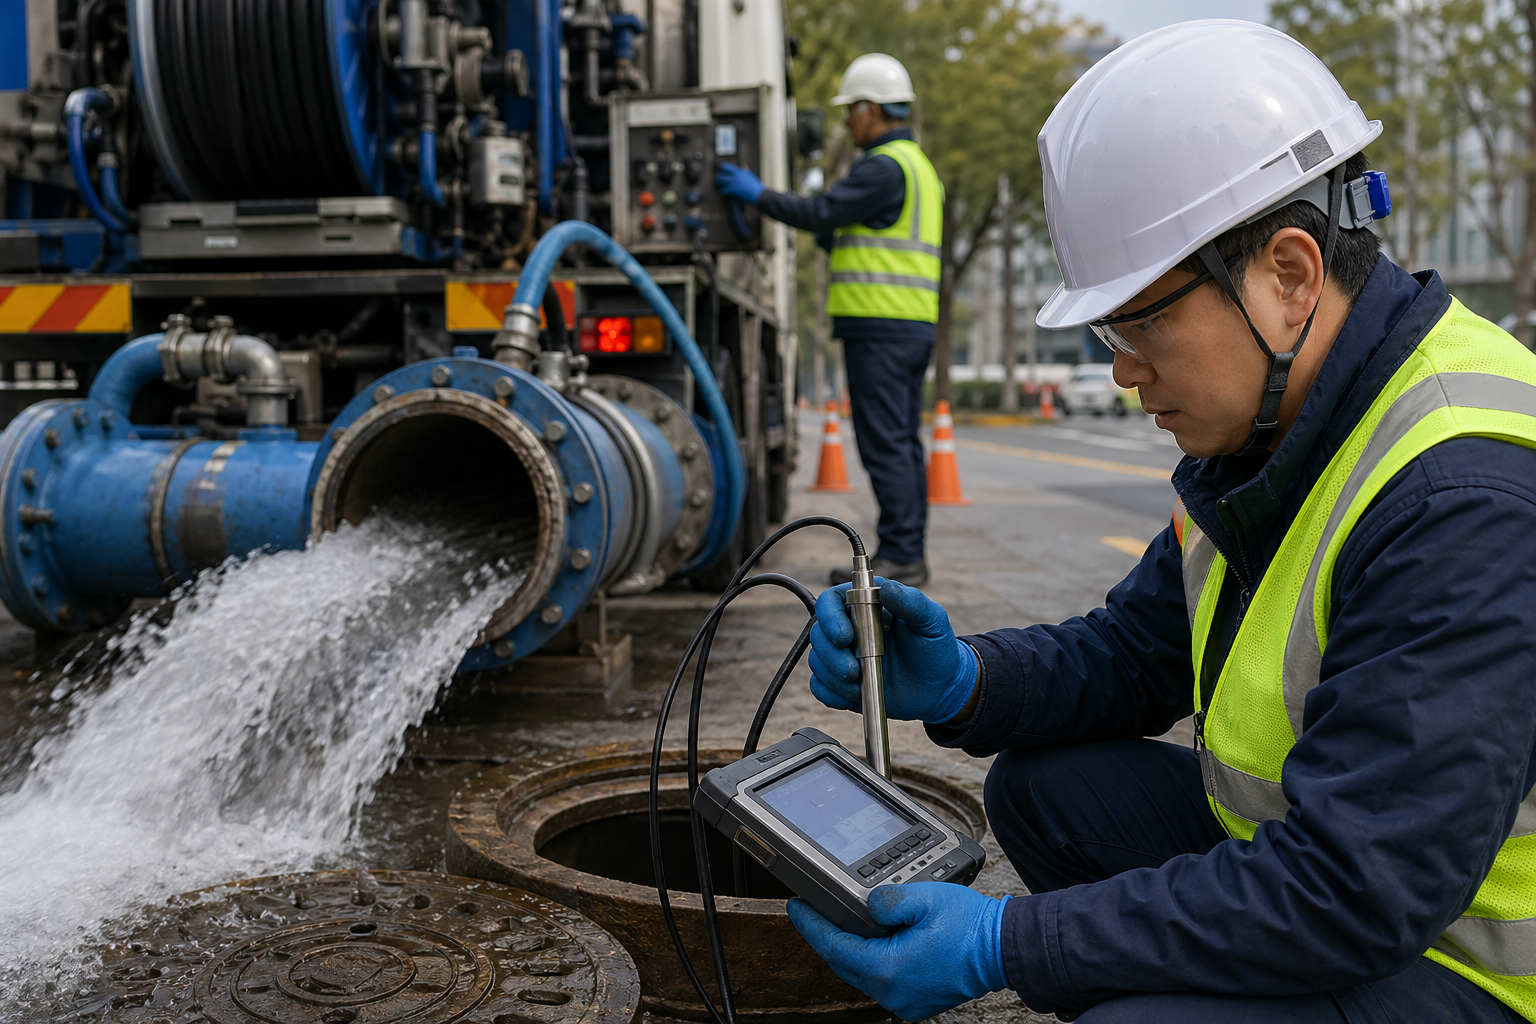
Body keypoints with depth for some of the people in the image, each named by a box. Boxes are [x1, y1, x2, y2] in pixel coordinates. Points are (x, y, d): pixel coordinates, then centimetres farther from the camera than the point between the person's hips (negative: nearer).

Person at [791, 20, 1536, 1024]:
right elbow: (1132, 654, 8)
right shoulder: (1268, 426, 1)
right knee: (1046, 787, 6)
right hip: (1327, 869, 9)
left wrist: (1005, 943, -27)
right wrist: (958, 683, -11)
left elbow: (1355, 891, -30)